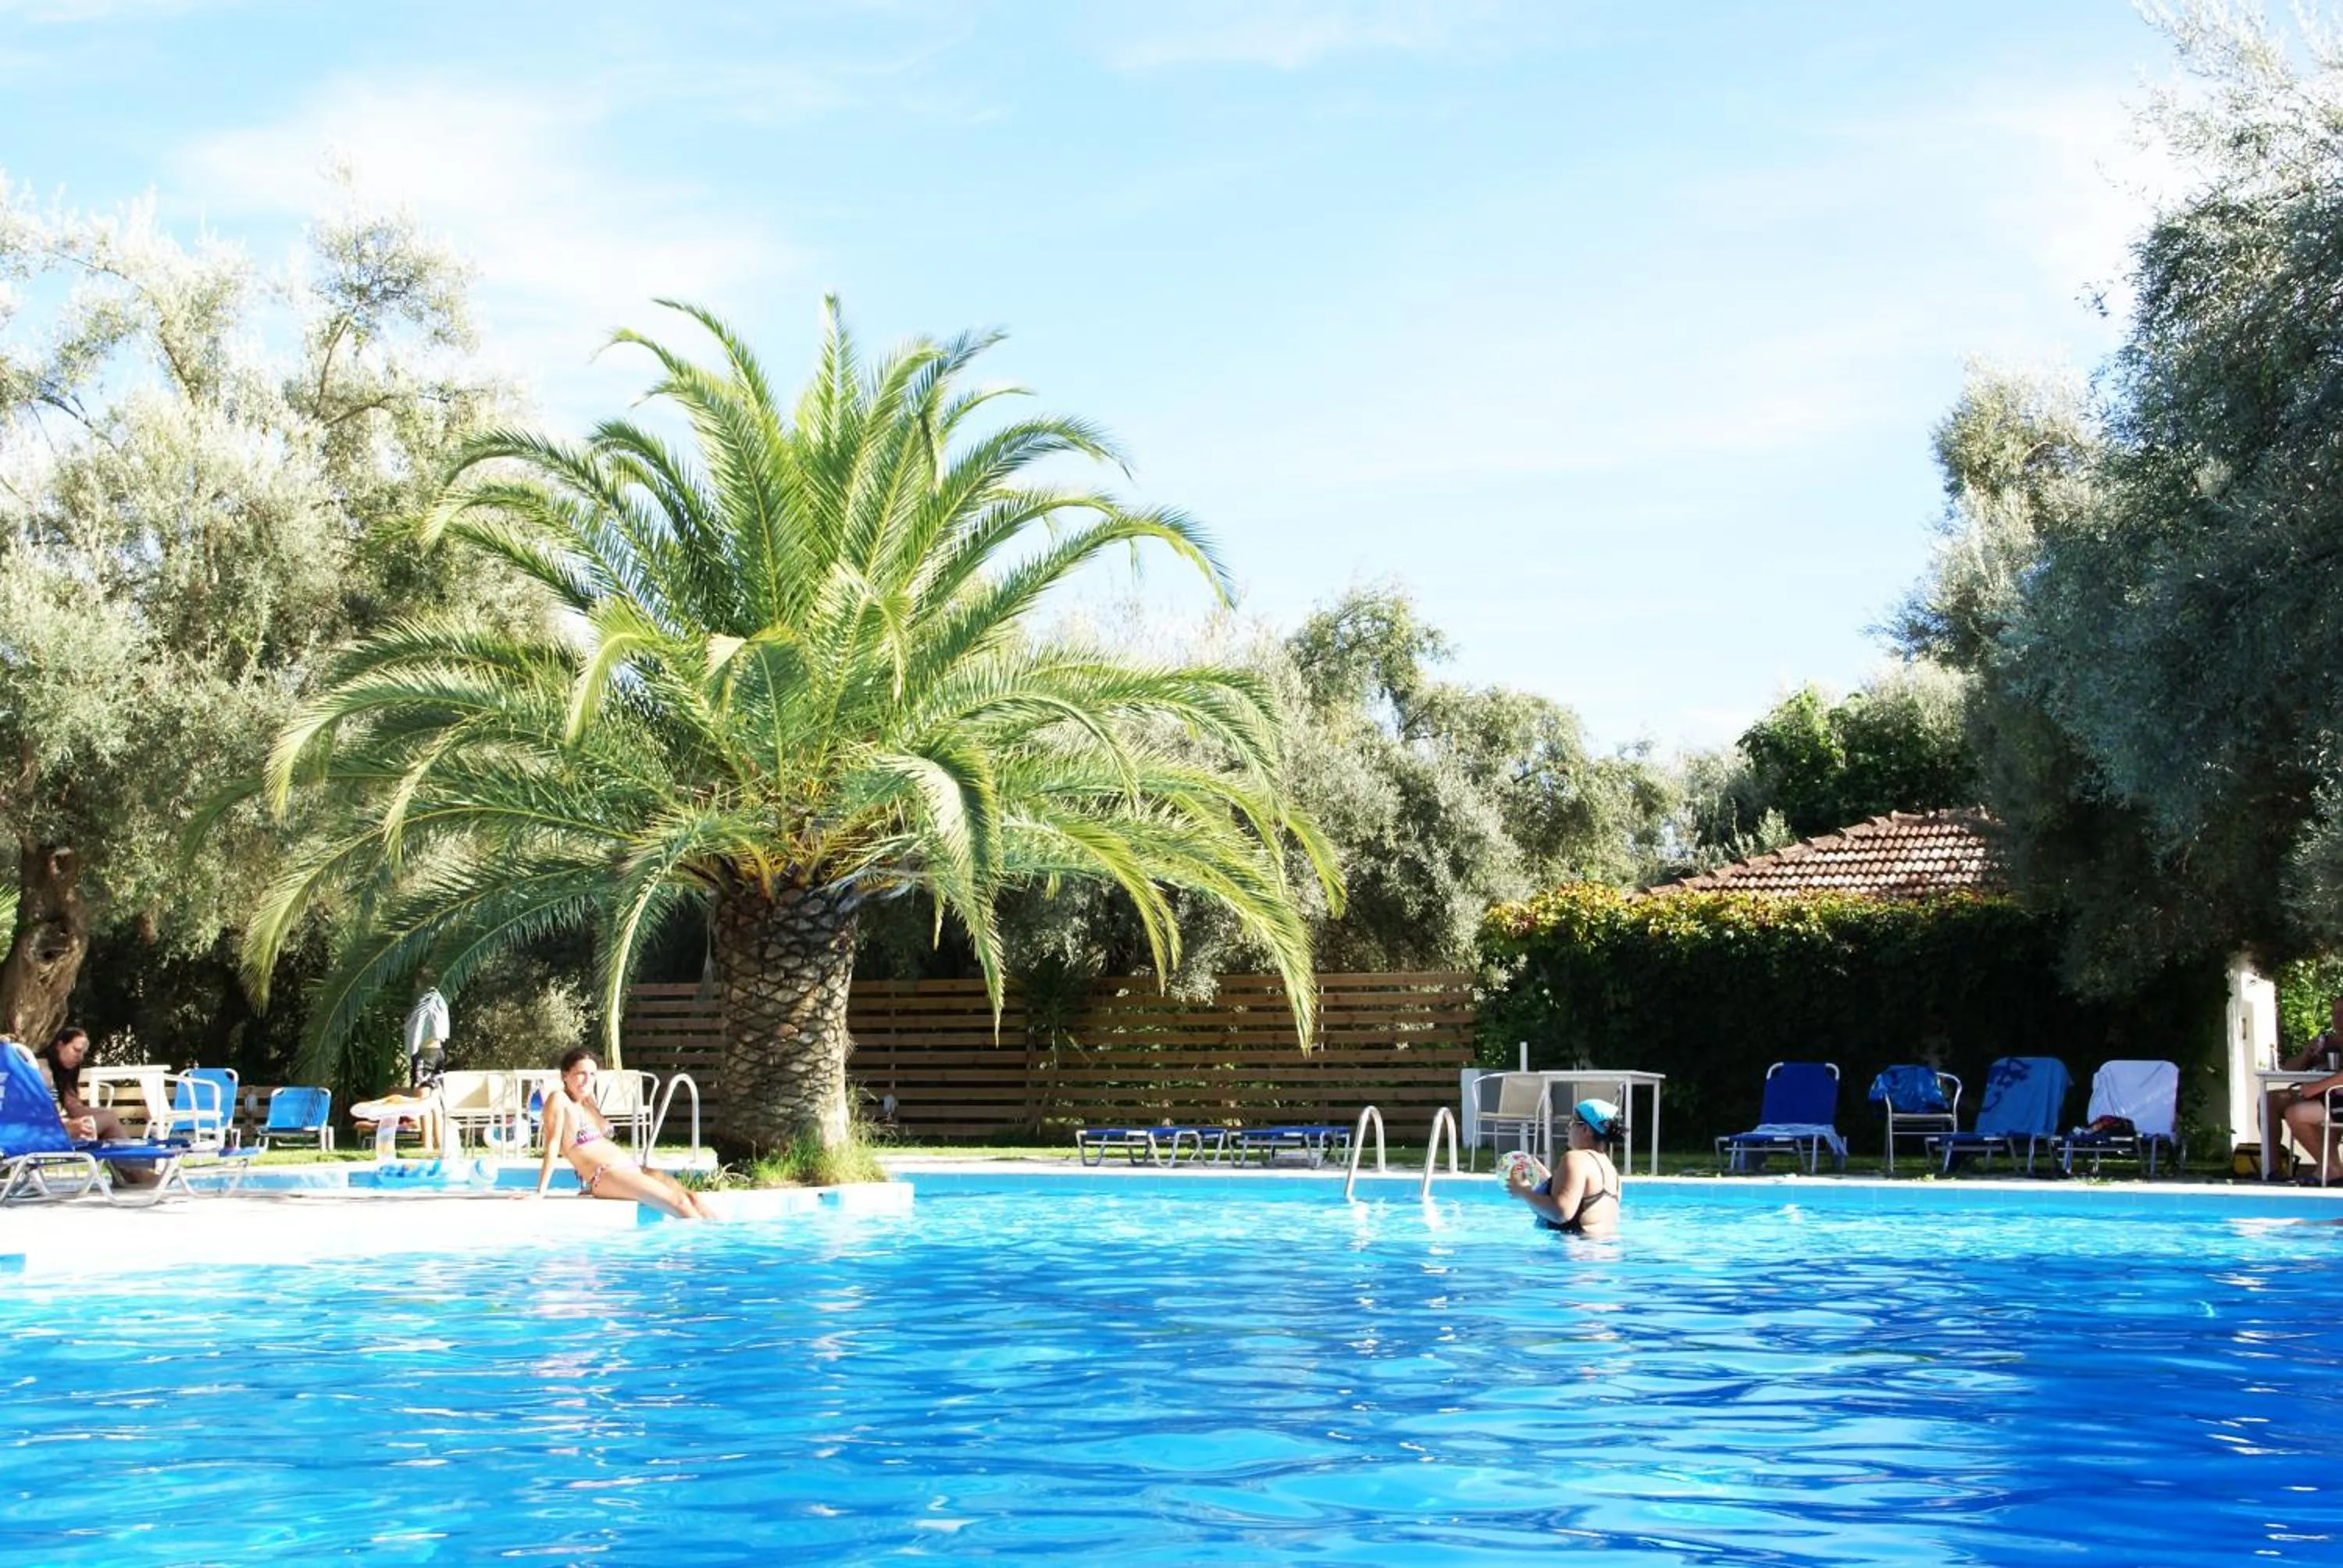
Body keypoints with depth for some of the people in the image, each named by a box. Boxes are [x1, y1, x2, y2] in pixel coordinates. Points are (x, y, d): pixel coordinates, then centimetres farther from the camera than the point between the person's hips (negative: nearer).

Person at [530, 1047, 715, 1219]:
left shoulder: (589, 1103, 22)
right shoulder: (559, 1101, -1)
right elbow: (552, 1146, -9)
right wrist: (540, 1193, -13)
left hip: (632, 1168, 8)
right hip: (605, 1176, -8)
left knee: (692, 1198, -13)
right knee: (679, 1203, -24)